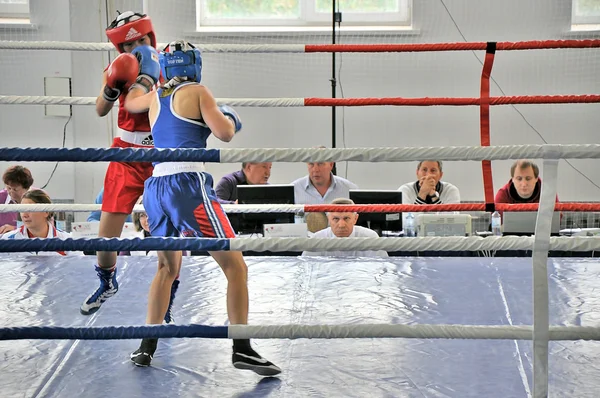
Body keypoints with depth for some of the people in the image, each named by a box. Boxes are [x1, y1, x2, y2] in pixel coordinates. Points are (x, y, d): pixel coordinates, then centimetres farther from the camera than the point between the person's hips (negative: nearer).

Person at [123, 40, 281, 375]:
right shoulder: (198, 92, 4)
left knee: (167, 268, 25)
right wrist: (230, 120, 14)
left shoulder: (154, 98, 20)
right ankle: (242, 349, -11)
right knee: (235, 266, -3)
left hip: (156, 186, 7)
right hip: (188, 183, -7)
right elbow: (223, 132, -8)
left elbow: (129, 102, 43)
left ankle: (147, 347, 22)